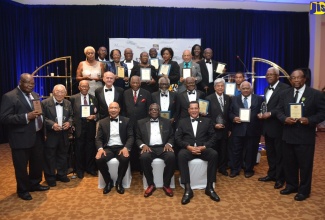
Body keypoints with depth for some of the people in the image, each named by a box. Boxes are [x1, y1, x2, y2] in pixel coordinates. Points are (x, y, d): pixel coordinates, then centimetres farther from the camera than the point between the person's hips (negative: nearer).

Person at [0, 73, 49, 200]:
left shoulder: (35, 95, 11)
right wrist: (26, 117, -27)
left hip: (37, 136, 7)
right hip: (21, 139, -7)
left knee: (37, 163, 19)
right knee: (21, 166, 10)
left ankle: (34, 184, 40)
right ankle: (23, 190, 29)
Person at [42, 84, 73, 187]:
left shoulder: (68, 103, 6)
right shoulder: (45, 103, -9)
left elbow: (71, 116, 13)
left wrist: (69, 122, -7)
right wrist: (52, 124, -22)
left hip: (64, 134, 4)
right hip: (50, 135, -4)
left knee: (63, 155, 14)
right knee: (50, 156, 6)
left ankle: (61, 174, 29)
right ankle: (50, 177, 20)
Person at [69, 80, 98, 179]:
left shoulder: (93, 98, 8)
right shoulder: (73, 98, 3)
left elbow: (98, 112, 7)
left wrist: (94, 116, -12)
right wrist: (72, 124, -5)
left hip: (91, 126, 2)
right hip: (79, 126, -1)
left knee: (90, 148, 8)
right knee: (79, 149, 7)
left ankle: (90, 168, 24)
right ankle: (79, 170, 22)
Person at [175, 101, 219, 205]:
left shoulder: (207, 121, 17)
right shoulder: (182, 122, 15)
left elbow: (213, 137, 7)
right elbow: (177, 138, 4)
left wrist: (203, 147, -12)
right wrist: (189, 147, -13)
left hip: (203, 148, 1)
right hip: (188, 148, 0)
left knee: (214, 154, -31)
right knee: (181, 155, -35)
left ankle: (209, 187, -18)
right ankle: (188, 189, -29)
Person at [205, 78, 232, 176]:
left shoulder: (228, 98, 7)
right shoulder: (209, 98, -4)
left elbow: (229, 114, 8)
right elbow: (207, 114, -6)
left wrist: (229, 128, 5)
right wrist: (214, 125, -13)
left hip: (225, 129, 3)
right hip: (213, 129, -3)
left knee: (224, 150, 8)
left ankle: (222, 168, 25)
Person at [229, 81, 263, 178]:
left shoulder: (259, 99, 5)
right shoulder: (234, 99, 9)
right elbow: (230, 112, 8)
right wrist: (233, 118, -10)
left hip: (253, 130, -1)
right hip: (238, 129, 1)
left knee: (251, 151, 9)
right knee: (236, 151, 8)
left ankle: (249, 170, 27)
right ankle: (235, 170, 22)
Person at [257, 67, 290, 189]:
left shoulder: (285, 88, -11)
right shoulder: (266, 89, 15)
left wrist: (270, 113, -21)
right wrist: (261, 113, -2)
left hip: (278, 126, -7)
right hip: (267, 126, 8)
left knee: (280, 153, 5)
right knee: (270, 152, 17)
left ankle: (280, 178, 19)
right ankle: (271, 174, 31)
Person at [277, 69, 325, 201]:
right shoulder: (285, 94, 9)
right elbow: (279, 111, 9)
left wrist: (309, 120, -21)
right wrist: (285, 119, -12)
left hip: (305, 136, -4)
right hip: (288, 135, 4)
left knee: (305, 164, 7)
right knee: (289, 163, 15)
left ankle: (303, 190, 25)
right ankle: (291, 186, 33)